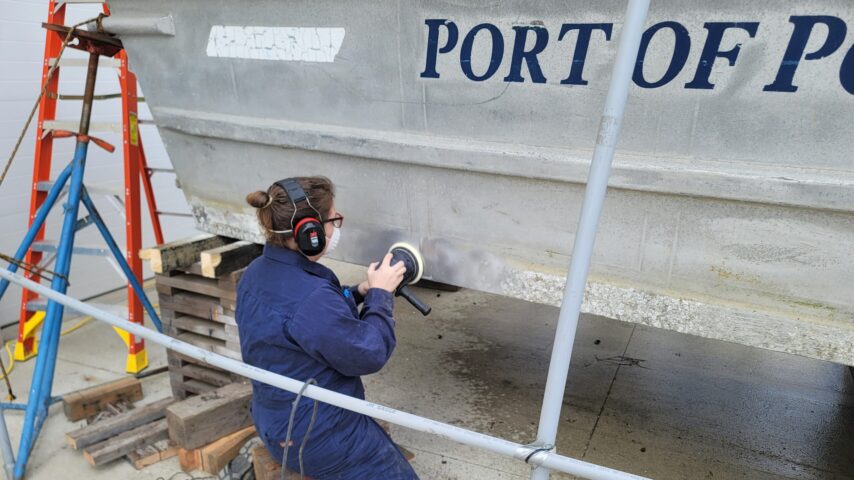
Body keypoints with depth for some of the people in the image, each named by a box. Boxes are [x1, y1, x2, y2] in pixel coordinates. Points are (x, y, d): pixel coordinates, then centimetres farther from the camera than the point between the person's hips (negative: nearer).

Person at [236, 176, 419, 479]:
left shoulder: (258, 273, -4)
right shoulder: (309, 296, -35)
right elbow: (369, 355, -22)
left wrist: (359, 293, 2)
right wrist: (380, 294, -10)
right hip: (320, 437, -10)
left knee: (390, 453, 28)